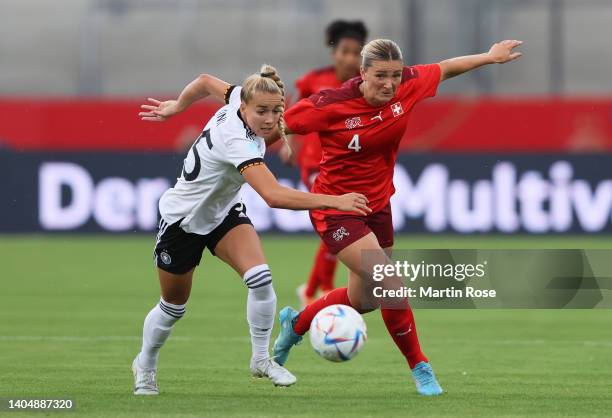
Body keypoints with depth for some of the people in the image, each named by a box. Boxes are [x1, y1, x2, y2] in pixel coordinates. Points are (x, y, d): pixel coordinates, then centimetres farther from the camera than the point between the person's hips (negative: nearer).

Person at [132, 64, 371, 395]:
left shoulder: (238, 99, -18)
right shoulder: (239, 142, -40)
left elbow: (206, 81, 2)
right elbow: (273, 196, -52)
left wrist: (176, 106, 21)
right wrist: (333, 201, -57)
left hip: (223, 210, 6)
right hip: (182, 219, -6)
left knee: (260, 277, -20)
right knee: (173, 307, 13)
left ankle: (261, 359, -3)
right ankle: (145, 366, 41)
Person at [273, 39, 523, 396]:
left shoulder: (408, 86, -12)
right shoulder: (332, 105, -26)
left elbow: (444, 69, 6)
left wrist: (489, 57, 13)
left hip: (377, 205, 7)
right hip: (336, 207, -7)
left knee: (364, 299, 20)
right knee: (391, 286, -19)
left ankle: (295, 323, 47)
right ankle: (420, 368, 0)